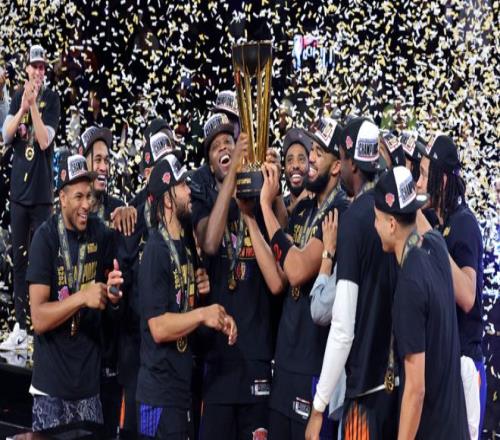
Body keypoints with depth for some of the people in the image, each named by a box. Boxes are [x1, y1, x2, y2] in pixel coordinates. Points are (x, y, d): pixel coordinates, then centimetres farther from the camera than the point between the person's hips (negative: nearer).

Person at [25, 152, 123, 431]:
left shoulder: (100, 233, 3)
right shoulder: (46, 238, -11)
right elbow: (38, 319, -16)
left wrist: (113, 297, -10)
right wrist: (82, 297, -27)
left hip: (90, 379, 4)